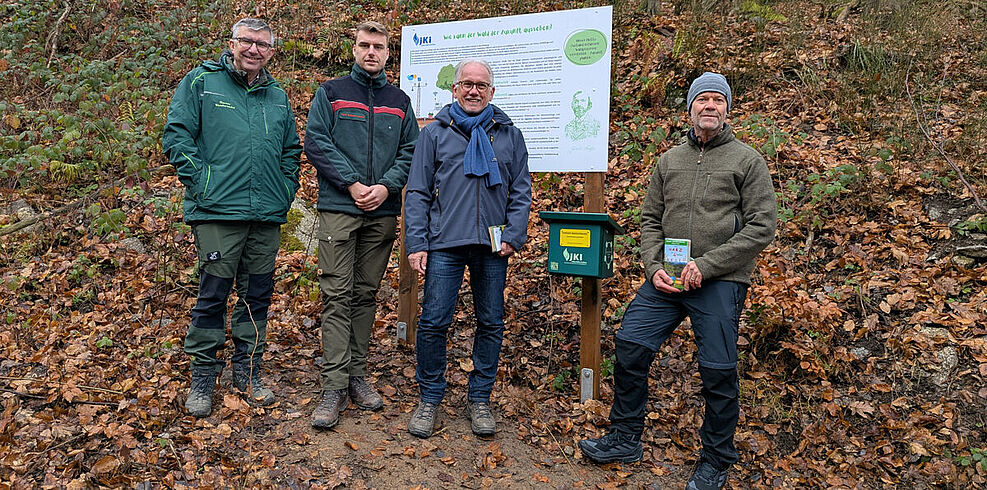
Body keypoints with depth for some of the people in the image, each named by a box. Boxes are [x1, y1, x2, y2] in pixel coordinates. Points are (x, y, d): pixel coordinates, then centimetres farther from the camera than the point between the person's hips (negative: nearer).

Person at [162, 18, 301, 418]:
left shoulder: (278, 97, 16)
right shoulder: (200, 82, 3)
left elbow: (292, 150, 22)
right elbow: (176, 136, -3)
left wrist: (286, 191, 10)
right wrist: (201, 183, -10)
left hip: (267, 217, 5)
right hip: (218, 211, -4)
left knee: (257, 296, 10)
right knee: (212, 295, -1)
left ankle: (247, 372, 24)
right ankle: (202, 377, 15)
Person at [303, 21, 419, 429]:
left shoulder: (399, 101, 15)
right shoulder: (331, 93, 7)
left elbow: (410, 151, 9)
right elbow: (316, 142, -3)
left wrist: (387, 186, -9)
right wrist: (353, 184, -13)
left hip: (382, 211, 3)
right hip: (338, 207, -3)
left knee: (366, 294, 8)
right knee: (337, 295, -6)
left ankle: (357, 375, 17)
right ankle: (334, 386, -2)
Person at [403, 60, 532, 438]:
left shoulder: (509, 135, 11)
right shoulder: (434, 133, 8)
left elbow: (520, 191, 11)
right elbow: (418, 192, 4)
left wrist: (514, 236, -3)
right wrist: (416, 243, -4)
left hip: (493, 248, 2)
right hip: (444, 244, -1)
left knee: (491, 324, 7)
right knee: (433, 322, -2)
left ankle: (479, 399, 23)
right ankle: (430, 398, 16)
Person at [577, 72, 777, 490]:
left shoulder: (746, 160, 2)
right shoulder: (669, 161, 14)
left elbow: (762, 226, -6)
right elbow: (650, 220, 14)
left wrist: (706, 265, -14)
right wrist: (655, 267, -4)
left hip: (720, 283, -4)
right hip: (665, 279, 4)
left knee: (718, 371, 1)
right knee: (630, 346, -1)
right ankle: (625, 439, 18)